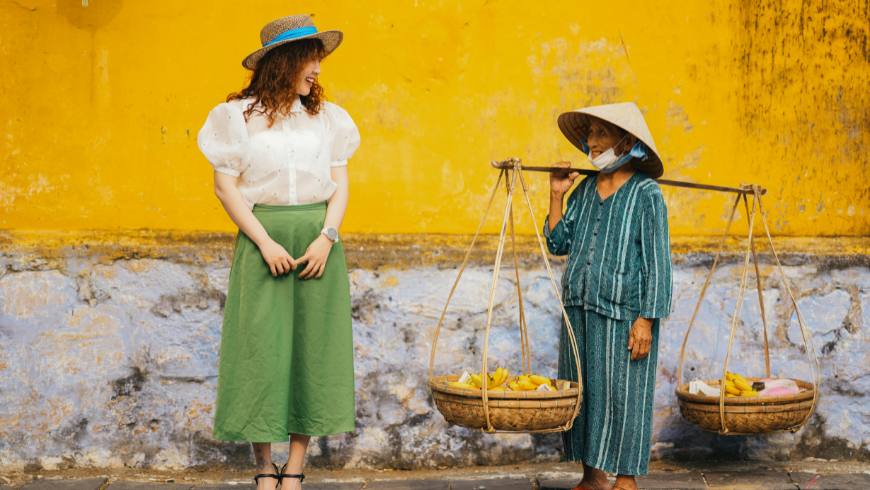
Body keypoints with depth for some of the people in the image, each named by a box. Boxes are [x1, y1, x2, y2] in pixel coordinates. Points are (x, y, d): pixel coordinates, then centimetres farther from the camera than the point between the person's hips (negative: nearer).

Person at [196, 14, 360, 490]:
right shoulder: (239, 116, 1)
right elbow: (226, 185, -2)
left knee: (312, 349, 1)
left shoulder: (325, 118, 11)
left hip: (317, 241, 3)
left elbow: (340, 184, 8)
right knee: (260, 347, -4)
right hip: (262, 241, -3)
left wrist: (326, 238, -9)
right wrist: (265, 243, -11)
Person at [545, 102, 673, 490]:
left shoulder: (646, 193, -7)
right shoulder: (585, 189, 12)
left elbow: (657, 263, -9)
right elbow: (559, 244, 12)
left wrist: (645, 321, -15)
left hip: (622, 314, -6)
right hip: (579, 312, 7)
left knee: (622, 396, -2)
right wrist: (557, 197, 3)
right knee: (582, 393, 10)